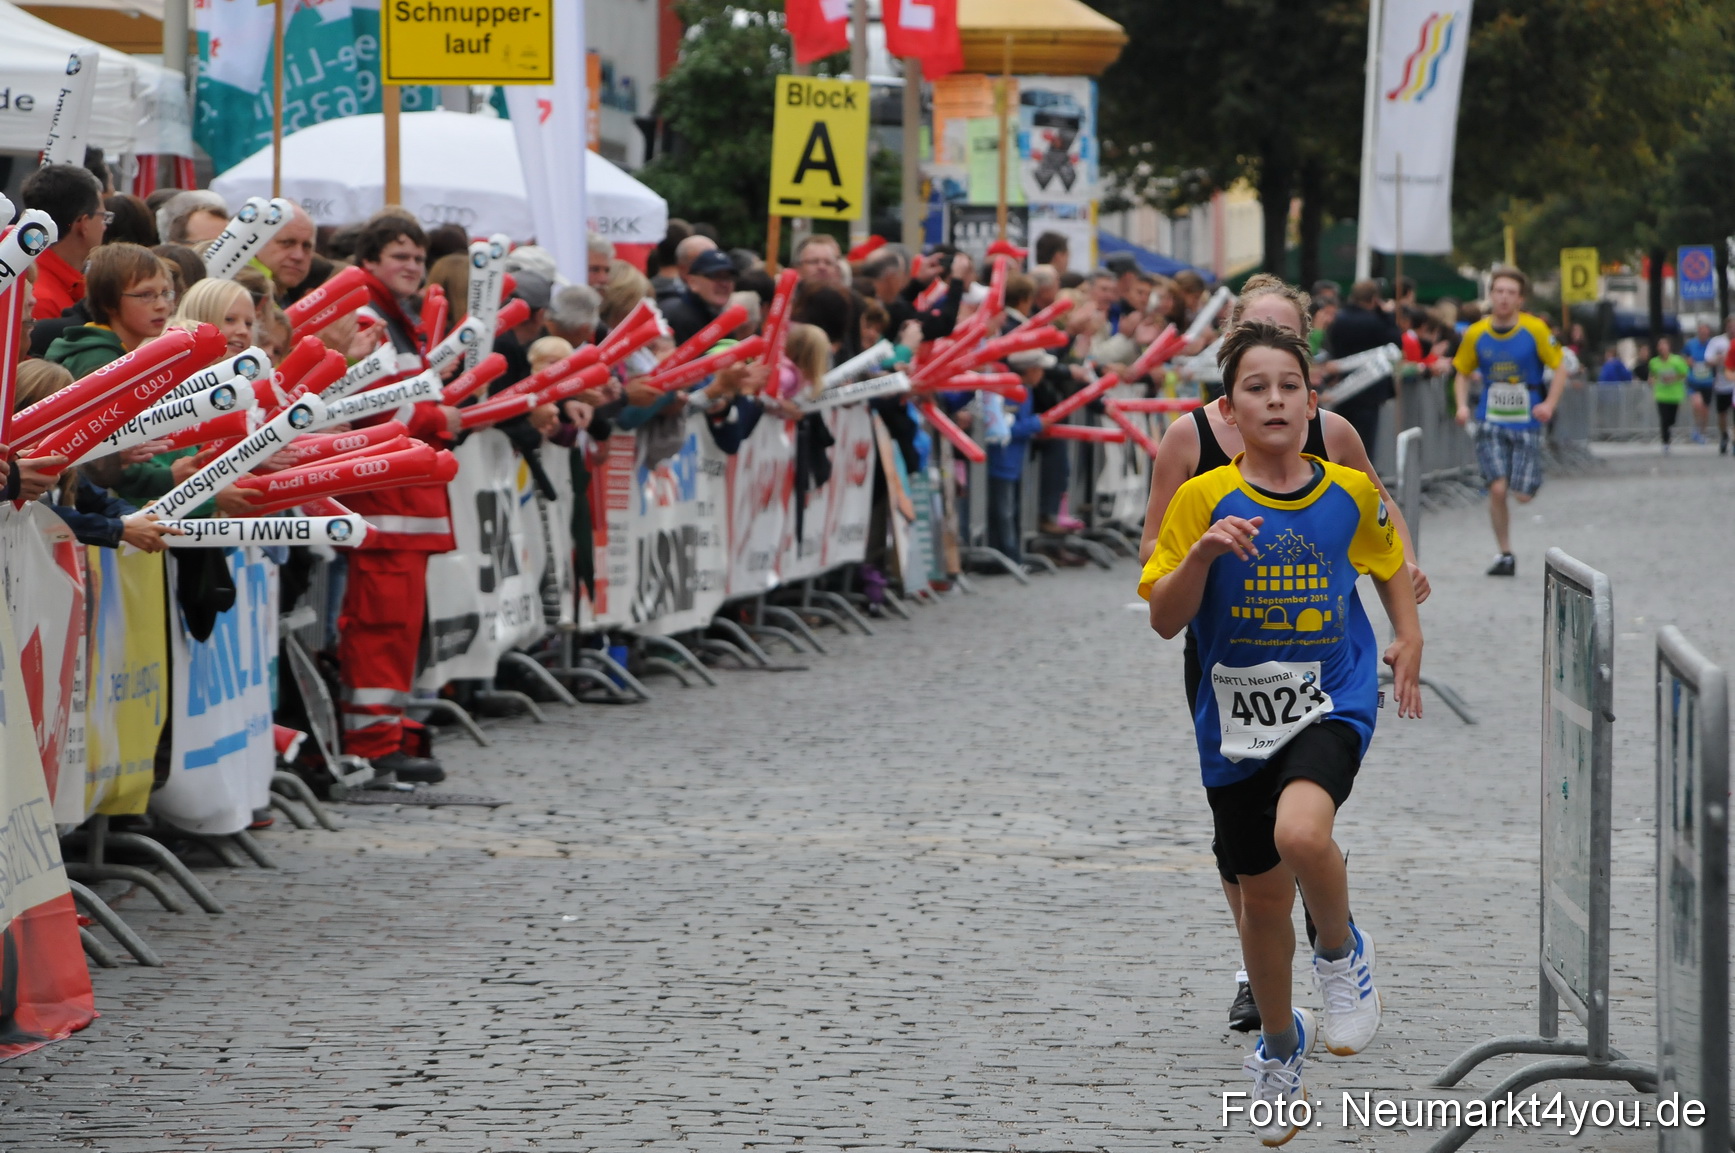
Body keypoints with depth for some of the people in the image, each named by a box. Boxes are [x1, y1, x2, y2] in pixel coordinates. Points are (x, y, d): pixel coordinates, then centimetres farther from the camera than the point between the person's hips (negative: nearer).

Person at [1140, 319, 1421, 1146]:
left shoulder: (1351, 494, -2)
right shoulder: (1204, 500, -7)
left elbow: (1387, 561, 19)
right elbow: (1164, 620, -10)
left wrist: (1408, 637, 10)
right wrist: (1203, 553, -25)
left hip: (1332, 704, -1)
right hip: (1237, 719, 1)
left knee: (1301, 831, -32)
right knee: (1263, 894, 13)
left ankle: (1343, 953, -1)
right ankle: (1278, 1044, 39)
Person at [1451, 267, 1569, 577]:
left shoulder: (1535, 330, -8)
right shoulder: (1476, 334, -2)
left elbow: (1560, 368, 0)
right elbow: (1462, 373, 12)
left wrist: (1549, 405, -13)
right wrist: (1462, 405, -5)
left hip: (1526, 422, -1)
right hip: (1491, 423, 1)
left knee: (1523, 495, -5)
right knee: (1497, 488, -13)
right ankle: (1505, 554, 1)